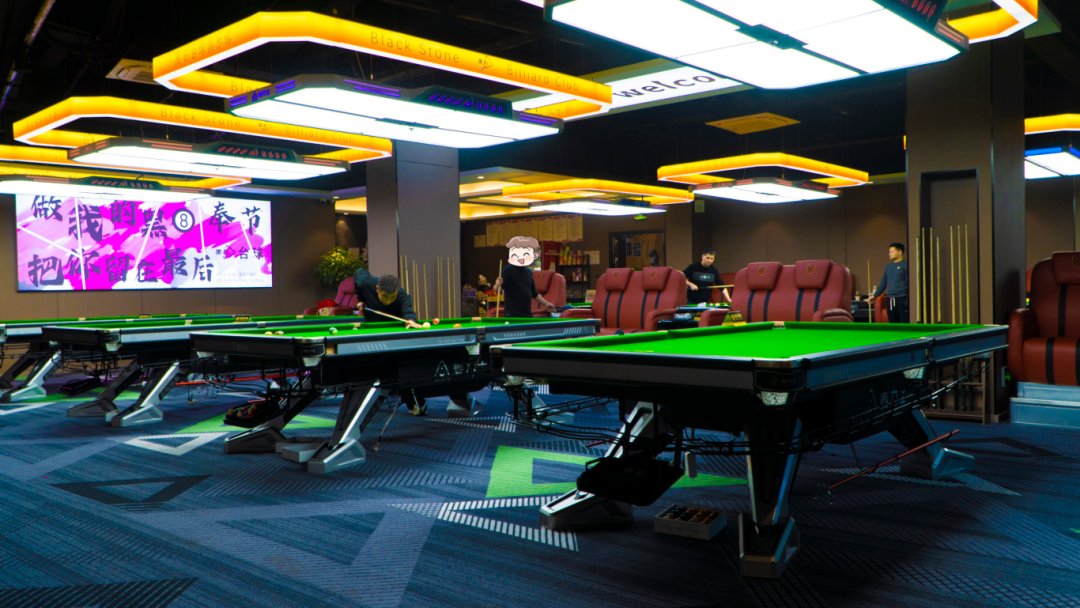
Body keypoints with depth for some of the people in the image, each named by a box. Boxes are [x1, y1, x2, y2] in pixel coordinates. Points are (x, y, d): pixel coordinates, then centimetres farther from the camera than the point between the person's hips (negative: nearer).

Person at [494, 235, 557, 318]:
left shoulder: (529, 272, 14)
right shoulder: (508, 270, -8)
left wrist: (546, 304, 20)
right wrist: (497, 285, -37)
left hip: (528, 314, 7)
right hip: (513, 314, -7)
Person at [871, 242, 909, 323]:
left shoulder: (905, 265, -3)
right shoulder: (888, 266, 16)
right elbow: (883, 283, 22)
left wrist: (908, 300, -14)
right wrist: (874, 295, 17)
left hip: (902, 298, -6)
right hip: (890, 299, 6)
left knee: (906, 321, -8)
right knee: (893, 322, 8)